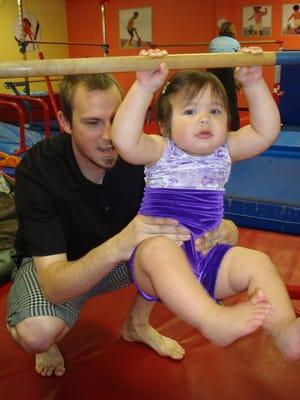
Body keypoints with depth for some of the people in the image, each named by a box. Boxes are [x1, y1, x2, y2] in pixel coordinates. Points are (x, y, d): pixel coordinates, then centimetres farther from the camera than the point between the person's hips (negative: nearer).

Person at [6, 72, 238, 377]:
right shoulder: (37, 168, -31)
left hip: (120, 253, 4)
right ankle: (47, 343, 7)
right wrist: (117, 246, -57)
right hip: (48, 265, -3)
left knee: (183, 236, -20)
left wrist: (220, 230, -46)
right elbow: (54, 286, -39)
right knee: (38, 332, -35)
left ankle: (137, 325, 7)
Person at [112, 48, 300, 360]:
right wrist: (144, 87, -28)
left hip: (208, 255, 5)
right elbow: (124, 141, -23)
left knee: (257, 261, -17)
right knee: (159, 249, -38)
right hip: (157, 252, -4)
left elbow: (266, 132, 0)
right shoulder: (161, 152, -3)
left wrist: (254, 83, -7)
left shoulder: (223, 151, 10)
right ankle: (215, 321, -52)